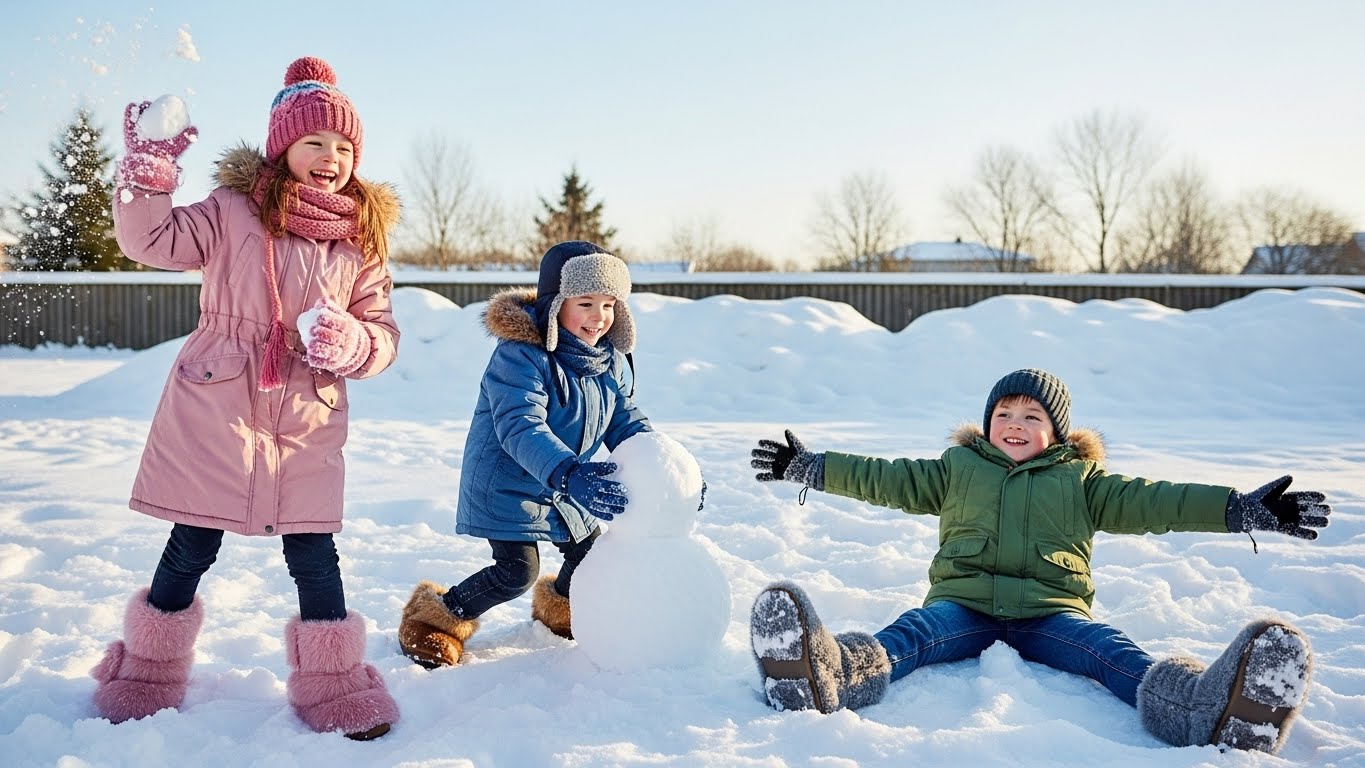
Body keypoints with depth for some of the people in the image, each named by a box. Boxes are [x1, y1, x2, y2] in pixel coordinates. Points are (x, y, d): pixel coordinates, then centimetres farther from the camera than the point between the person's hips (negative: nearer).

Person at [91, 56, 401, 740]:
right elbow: (151, 239, -12)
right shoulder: (235, 211, -3)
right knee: (191, 548, 10)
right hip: (215, 415, -2)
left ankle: (331, 683, 20)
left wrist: (351, 342, -17)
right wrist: (149, 167, -25)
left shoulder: (362, 237, 5)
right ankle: (149, 670, 32)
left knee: (314, 554, 4)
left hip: (306, 427, 2)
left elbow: (382, 332, 4)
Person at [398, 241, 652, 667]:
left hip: (566, 487, 8)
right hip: (507, 485, -7)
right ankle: (438, 615, 11)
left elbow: (626, 422, 3)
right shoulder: (520, 355, -27)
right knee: (518, 572, -14)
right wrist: (569, 473, -53)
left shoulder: (611, 361, -1)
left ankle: (557, 604, 46)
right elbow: (520, 428, -38)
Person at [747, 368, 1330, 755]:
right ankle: (828, 674, -65)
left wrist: (1242, 509, 0)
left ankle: (1202, 704, -62)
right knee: (908, 634, -32)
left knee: (1109, 650, -31)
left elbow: (1145, 500, 12)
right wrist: (808, 467, 17)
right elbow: (891, 480, 22)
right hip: (963, 604, 0)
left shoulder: (1080, 477, 21)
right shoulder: (958, 467, 24)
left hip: (1051, 612, 0)